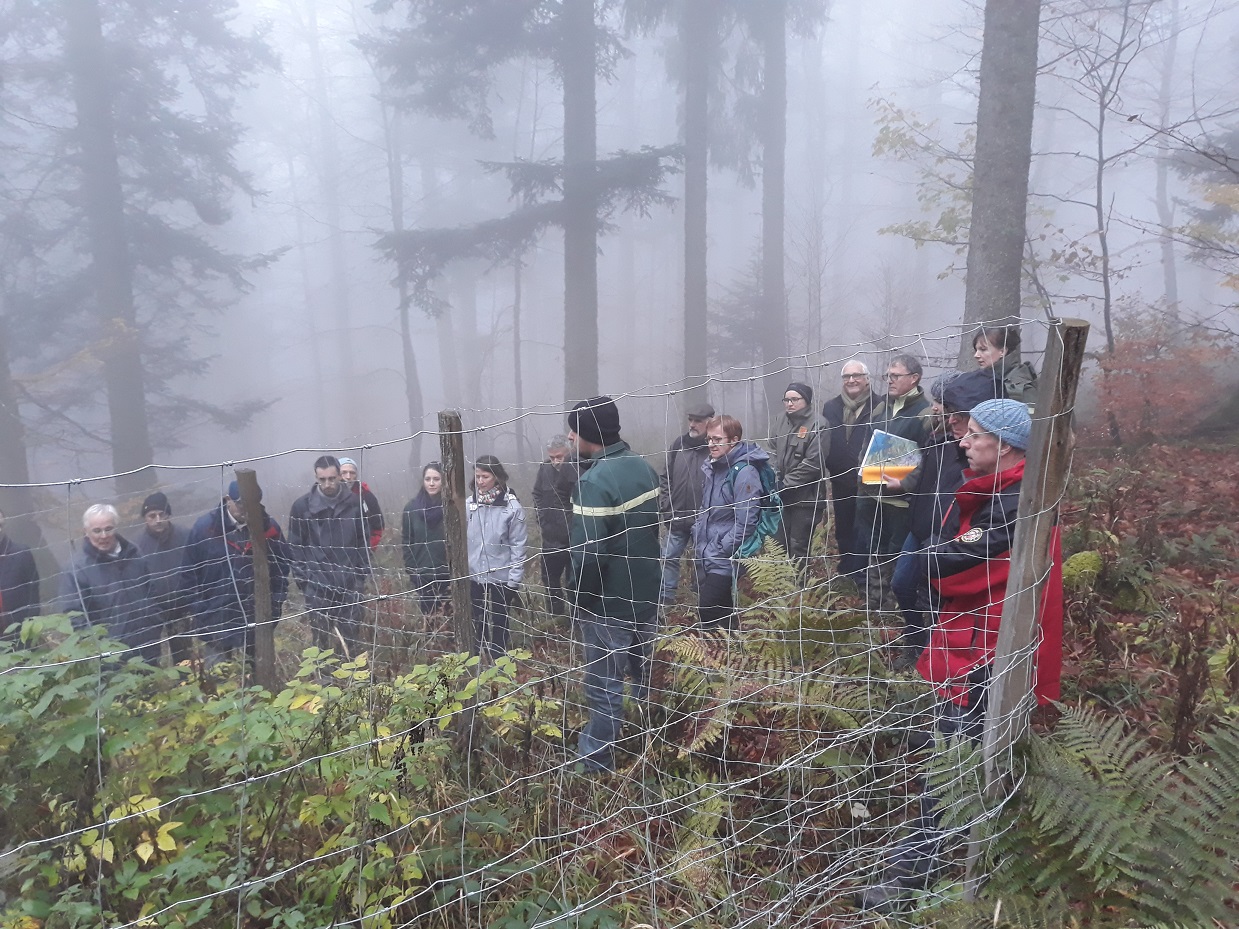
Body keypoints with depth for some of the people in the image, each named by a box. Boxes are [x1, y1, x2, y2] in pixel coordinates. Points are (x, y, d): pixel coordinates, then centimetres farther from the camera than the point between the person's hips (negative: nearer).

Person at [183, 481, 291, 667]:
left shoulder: (269, 528, -5)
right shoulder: (205, 526, -8)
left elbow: (281, 568, 5)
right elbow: (190, 572, 0)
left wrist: (275, 605, 1)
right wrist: (198, 608, -1)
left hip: (256, 620, 1)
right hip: (216, 620, -1)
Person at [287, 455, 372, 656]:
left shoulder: (353, 503, 0)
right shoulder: (301, 506, -3)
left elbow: (364, 541, 6)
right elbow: (294, 547, 2)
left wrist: (361, 574, 2)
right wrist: (304, 579, -3)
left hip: (349, 585, 1)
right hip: (317, 586, -1)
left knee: (351, 638, 6)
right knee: (322, 638, 7)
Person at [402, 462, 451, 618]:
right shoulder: (411, 508, 2)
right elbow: (406, 542, 5)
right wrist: (411, 570, 0)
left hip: (448, 574, -2)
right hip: (422, 575, 2)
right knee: (427, 616, 4)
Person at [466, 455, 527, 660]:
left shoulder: (511, 507, -12)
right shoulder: (469, 505, -3)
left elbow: (518, 545, -9)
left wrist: (514, 582, -9)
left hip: (501, 577, -3)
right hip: (473, 576, 3)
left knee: (499, 624, 11)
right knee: (476, 622, 13)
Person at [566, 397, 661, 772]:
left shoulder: (595, 481, -26)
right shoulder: (642, 466, 1)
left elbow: (589, 555, -28)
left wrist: (581, 598, -12)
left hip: (609, 604, -8)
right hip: (646, 593, 8)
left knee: (604, 685, 3)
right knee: (644, 672, 23)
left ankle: (596, 764, 15)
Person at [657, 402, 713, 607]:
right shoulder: (678, 444, 1)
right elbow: (665, 477, 7)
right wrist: (665, 506, 0)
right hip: (676, 517, 4)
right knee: (669, 558, 11)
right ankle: (665, 598, 24)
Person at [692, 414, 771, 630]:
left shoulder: (744, 472, -18)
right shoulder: (713, 467, 9)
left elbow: (745, 523, -21)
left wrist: (719, 552, -16)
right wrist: (698, 534, 8)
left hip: (724, 563, -8)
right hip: (706, 559, 8)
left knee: (709, 619, -7)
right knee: (721, 616, 18)